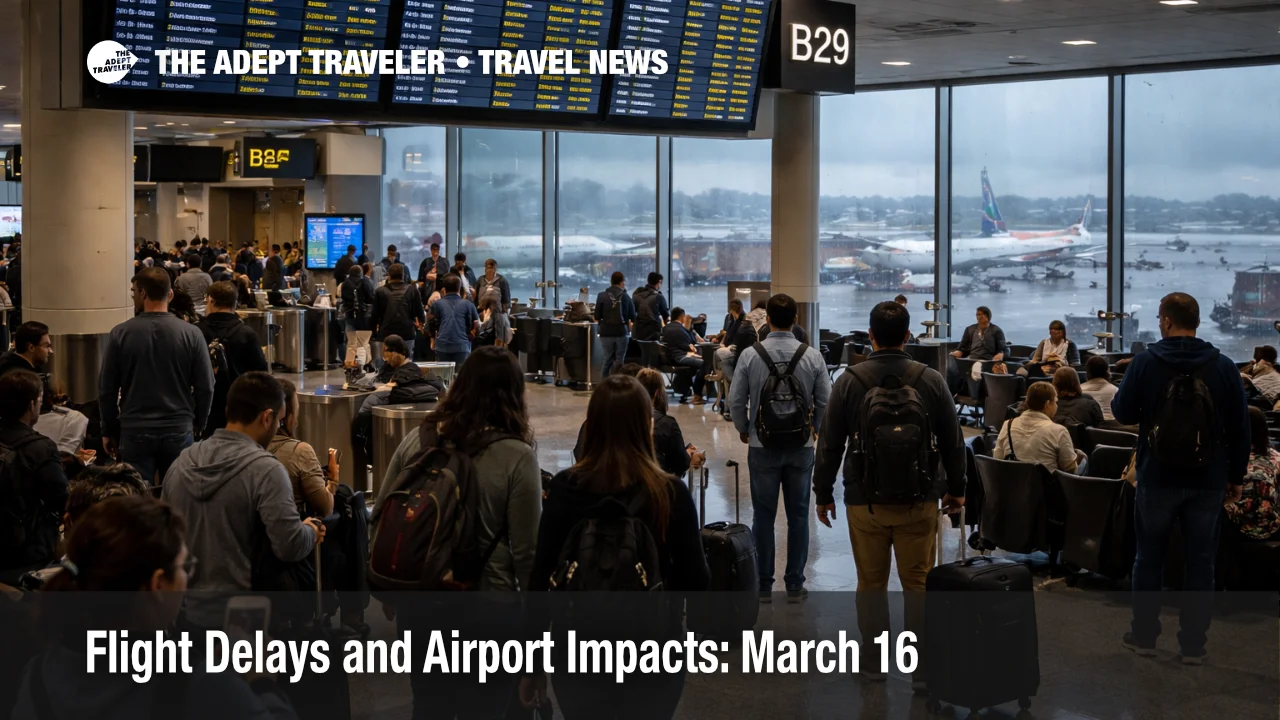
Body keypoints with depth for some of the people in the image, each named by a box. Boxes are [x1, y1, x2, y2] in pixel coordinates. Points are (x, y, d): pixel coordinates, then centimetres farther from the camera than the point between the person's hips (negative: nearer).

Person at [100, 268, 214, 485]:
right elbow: (205, 387, -2)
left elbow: (107, 388, 0)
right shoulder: (191, 334, -6)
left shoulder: (120, 334, -5)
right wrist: (198, 423, 14)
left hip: (134, 432, 0)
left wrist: (109, 431, 11)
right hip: (179, 431, 0)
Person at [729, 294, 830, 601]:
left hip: (762, 446, 0)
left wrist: (743, 429, 13)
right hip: (801, 446, 1)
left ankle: (763, 585, 13)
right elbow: (825, 401, -3)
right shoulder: (812, 356, -8)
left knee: (763, 516, 8)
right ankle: (795, 585, 13)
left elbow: (736, 400, -5)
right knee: (798, 516, 9)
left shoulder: (750, 355, -9)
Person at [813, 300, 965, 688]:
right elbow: (952, 441, 2)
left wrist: (823, 493, 10)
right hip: (920, 499, 0)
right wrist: (956, 489, 16)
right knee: (919, 583, 6)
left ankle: (873, 662, 20)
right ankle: (923, 668, 8)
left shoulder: (850, 381, -6)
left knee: (871, 582, 10)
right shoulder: (931, 380, -5)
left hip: (866, 498, 0)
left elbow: (830, 444, -2)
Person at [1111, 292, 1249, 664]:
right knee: (1200, 560, 8)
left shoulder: (1145, 362, -9)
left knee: (1149, 556, 13)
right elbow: (1240, 426, 0)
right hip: (1208, 480, 1)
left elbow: (1123, 413, -3)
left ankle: (1144, 635, 19)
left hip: (1158, 478, -1)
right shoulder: (1223, 366, -4)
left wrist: (1118, 398, 19)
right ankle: (1193, 644, 10)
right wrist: (1236, 475, 9)